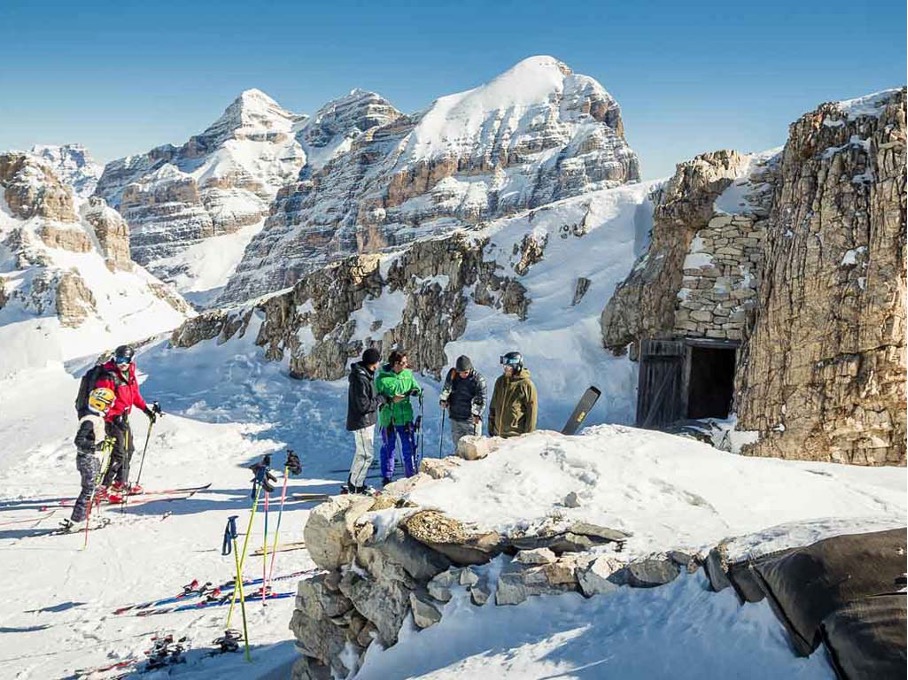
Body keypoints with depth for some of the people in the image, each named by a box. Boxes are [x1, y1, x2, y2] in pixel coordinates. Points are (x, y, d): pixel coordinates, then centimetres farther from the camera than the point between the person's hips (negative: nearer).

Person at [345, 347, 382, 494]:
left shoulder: (365, 375, 9)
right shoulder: (360, 379, -23)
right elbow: (364, 405, -24)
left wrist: (378, 400, 5)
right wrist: (379, 399, -13)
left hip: (366, 421, 11)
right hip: (362, 422, -11)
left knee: (361, 453, 18)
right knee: (365, 454, -6)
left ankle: (356, 483, 27)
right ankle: (354, 486, 2)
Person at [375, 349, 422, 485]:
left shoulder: (408, 374, 3)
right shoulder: (382, 378, -9)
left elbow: (416, 388, 9)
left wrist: (416, 391, -14)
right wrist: (390, 400, -21)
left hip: (406, 417, 3)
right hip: (388, 418, -3)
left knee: (409, 447, 9)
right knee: (388, 448, 7)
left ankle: (412, 474, 23)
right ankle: (387, 478, 17)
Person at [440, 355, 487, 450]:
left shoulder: (478, 380, -11)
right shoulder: (452, 375, 0)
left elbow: (481, 399, -10)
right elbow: (446, 389, 12)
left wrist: (477, 414, -20)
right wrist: (443, 399, -5)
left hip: (471, 419, -4)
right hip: (455, 418, 4)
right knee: (458, 445, 12)